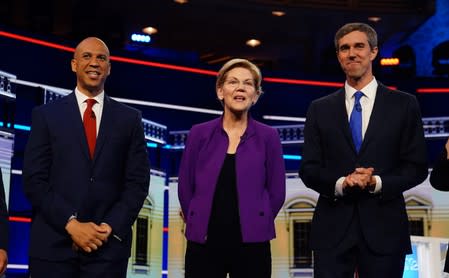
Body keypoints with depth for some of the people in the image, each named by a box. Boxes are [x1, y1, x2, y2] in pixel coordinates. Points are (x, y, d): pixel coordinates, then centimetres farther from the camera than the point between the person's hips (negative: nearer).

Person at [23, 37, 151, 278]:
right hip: (53, 244, 0)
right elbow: (34, 180, -1)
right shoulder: (46, 115, 5)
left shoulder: (129, 118, 8)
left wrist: (111, 227, -8)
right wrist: (71, 224, -11)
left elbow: (138, 181, 4)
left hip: (109, 244, 1)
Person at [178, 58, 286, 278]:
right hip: (204, 244, 1)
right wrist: (199, 225, 7)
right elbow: (185, 188, 7)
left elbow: (276, 192, 4)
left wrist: (255, 224, 4)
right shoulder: (199, 133, 3)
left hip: (251, 245, 0)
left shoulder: (268, 137, 2)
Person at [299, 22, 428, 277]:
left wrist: (377, 182, -14)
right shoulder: (320, 109, 8)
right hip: (332, 230, 1)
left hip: (384, 229, 0)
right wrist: (340, 183, -14)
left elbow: (417, 167, 3)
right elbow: (308, 170, 5)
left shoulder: (404, 105, 4)